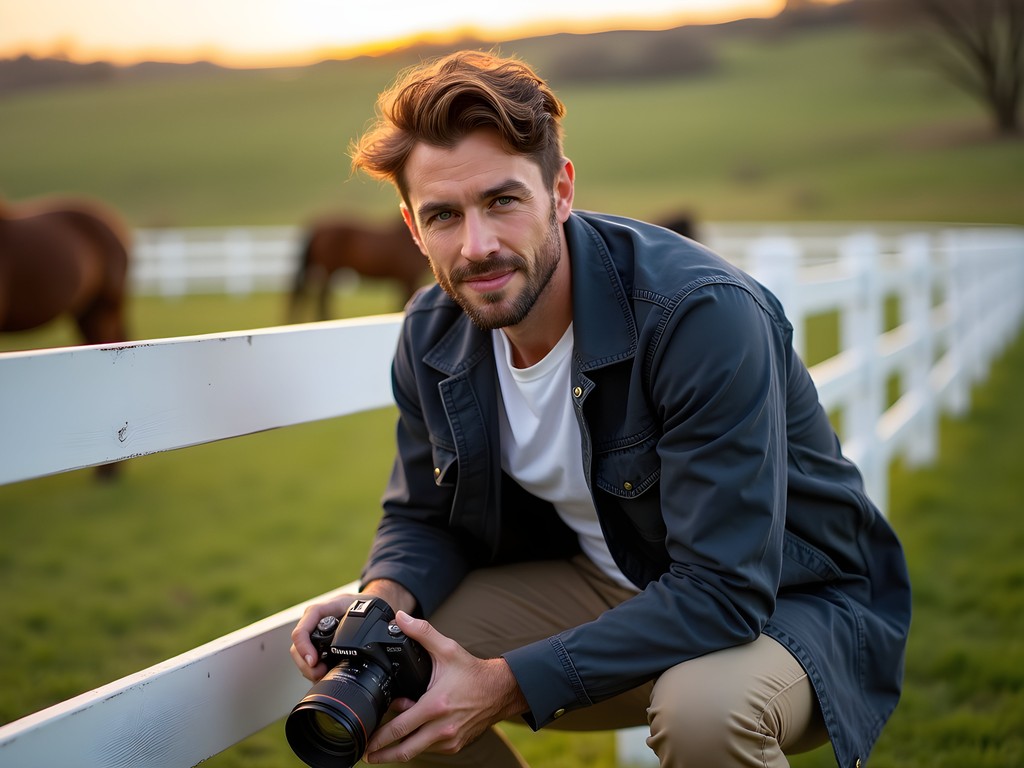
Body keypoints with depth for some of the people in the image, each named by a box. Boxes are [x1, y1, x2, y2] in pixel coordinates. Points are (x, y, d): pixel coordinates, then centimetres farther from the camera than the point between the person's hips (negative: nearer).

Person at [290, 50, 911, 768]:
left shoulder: (706, 316, -30)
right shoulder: (433, 335, -7)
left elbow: (724, 590, -32)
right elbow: (423, 518, 7)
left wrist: (507, 684, -34)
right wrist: (381, 601, -18)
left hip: (784, 602, -5)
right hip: (603, 589, 6)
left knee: (704, 705, -38)